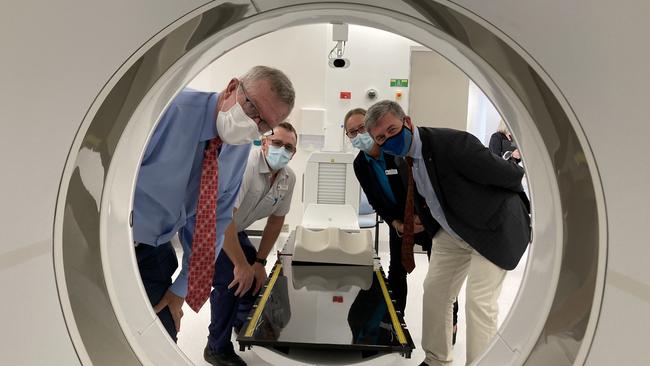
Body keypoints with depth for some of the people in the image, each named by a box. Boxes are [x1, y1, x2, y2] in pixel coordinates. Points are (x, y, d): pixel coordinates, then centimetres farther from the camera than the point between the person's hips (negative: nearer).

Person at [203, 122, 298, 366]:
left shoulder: (288, 178, -10)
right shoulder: (244, 164, -34)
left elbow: (276, 220, 1)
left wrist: (259, 261, 0)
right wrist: (241, 264, -29)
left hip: (235, 229, 8)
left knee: (254, 273, 12)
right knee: (230, 282, -17)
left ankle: (244, 322, 42)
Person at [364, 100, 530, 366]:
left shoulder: (453, 143, -29)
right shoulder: (404, 159, -4)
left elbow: (510, 175, -20)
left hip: (492, 229, -7)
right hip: (451, 233, 8)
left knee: (479, 303, -9)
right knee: (434, 292, 11)